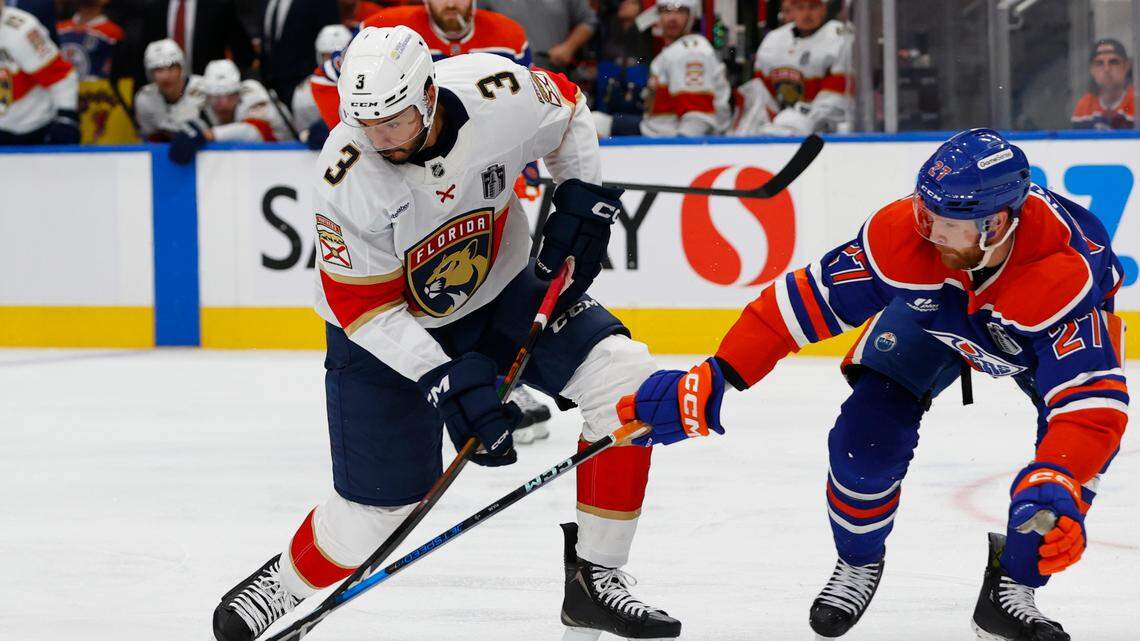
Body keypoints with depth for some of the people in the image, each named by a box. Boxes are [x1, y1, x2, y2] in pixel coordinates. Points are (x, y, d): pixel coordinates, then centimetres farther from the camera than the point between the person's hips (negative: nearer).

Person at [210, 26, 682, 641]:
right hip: (387, 329, -3)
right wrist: (449, 384, -31)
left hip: (499, 290, 3)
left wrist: (582, 204, -8)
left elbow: (568, 112, 0)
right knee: (379, 505, -5)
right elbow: (363, 305, -23)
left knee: (622, 376, -15)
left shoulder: (499, 93, -26)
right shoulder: (346, 177, -31)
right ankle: (281, 586, 28)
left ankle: (595, 579, -4)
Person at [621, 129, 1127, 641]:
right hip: (930, 315, 1)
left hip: (1042, 339, -1)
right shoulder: (901, 233, -38)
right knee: (867, 434, -17)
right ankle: (858, 561, 14)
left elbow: (1093, 403, -50)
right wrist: (719, 377, -33)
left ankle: (1012, 585, -4)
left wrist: (1055, 489, -66)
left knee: (1083, 439, -25)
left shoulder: (1067, 275, -45)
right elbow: (807, 298, -28)